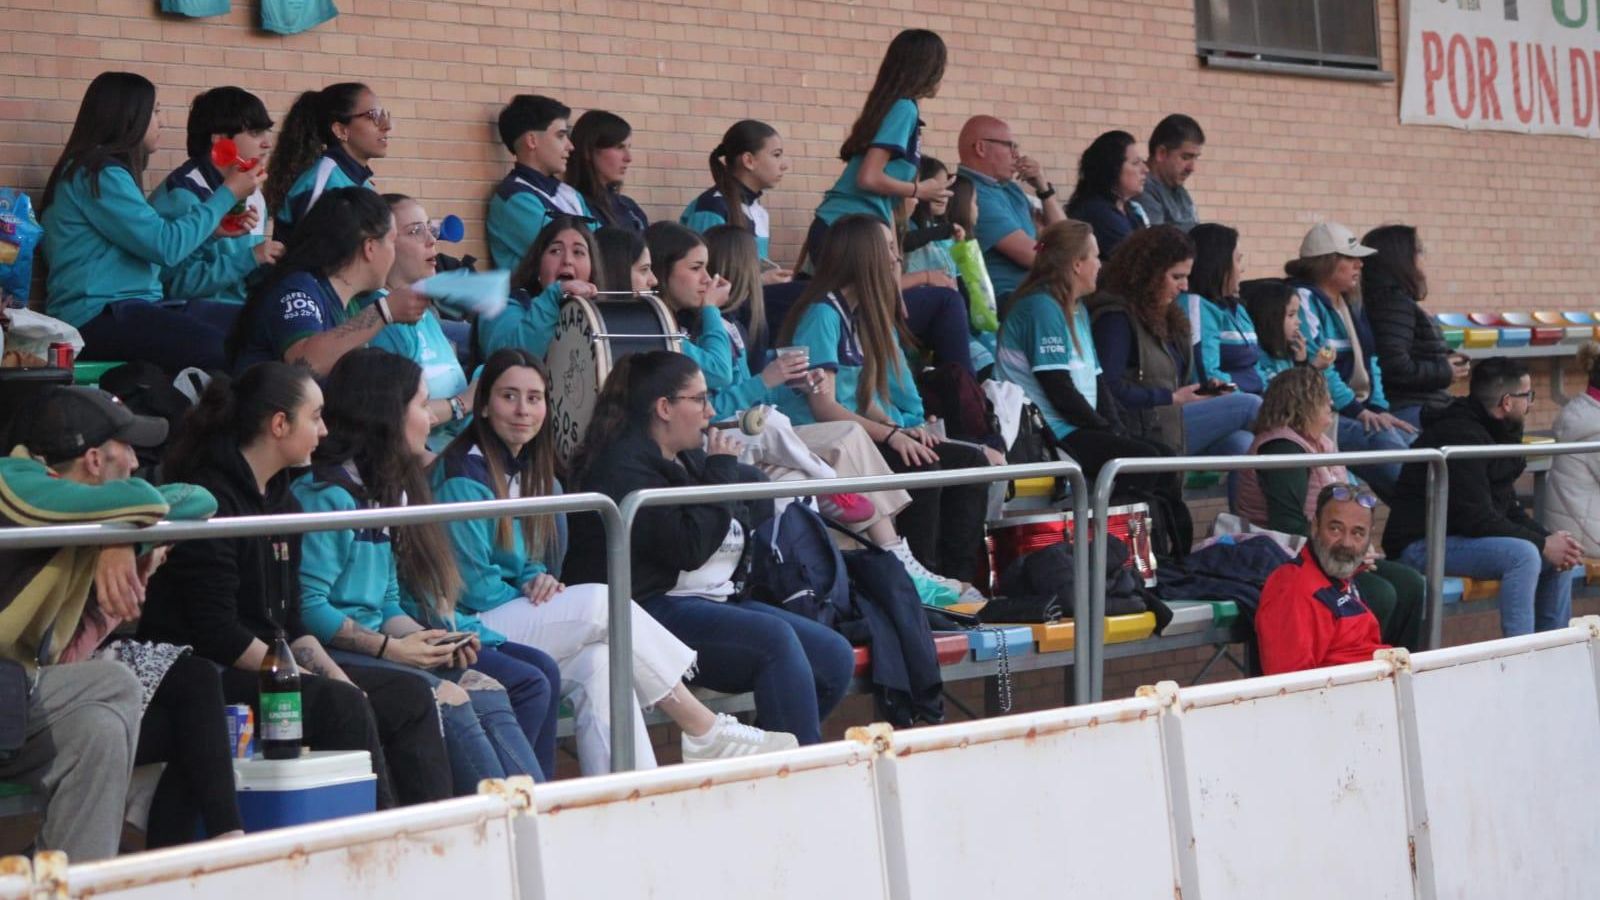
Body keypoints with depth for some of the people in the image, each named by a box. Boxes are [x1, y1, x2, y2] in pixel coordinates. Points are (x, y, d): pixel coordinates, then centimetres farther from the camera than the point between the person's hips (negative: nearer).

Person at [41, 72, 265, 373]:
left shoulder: (103, 170, 23)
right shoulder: (97, 174, -8)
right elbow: (166, 246, -13)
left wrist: (214, 229, 15)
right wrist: (228, 194, -3)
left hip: (120, 311, 10)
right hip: (98, 318, -10)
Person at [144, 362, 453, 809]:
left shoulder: (281, 499, 15)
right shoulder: (211, 499, -15)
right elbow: (217, 632, -21)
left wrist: (333, 674, -3)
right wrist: (324, 685, -19)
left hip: (268, 663, 10)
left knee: (410, 696, -1)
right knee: (342, 705, -28)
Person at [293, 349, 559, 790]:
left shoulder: (382, 492, 19)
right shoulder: (325, 495, -11)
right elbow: (307, 607, -19)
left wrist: (424, 641, -2)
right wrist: (391, 648, -16)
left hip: (373, 648, 9)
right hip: (329, 654, -9)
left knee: (487, 689, -10)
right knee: (447, 698, -25)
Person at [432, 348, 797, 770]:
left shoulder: (534, 473, 16)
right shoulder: (463, 477, -11)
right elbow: (474, 586, -13)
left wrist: (537, 581, -3)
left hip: (520, 624, 7)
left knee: (597, 662, -24)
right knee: (602, 603, -21)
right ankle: (707, 734, -14)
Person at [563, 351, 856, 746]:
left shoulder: (690, 457, 18)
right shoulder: (623, 467, -10)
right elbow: (688, 547, -19)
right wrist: (721, 472, -10)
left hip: (715, 601, 10)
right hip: (652, 608, -10)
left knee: (835, 657, -5)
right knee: (775, 638, -30)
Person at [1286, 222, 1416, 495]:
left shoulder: (1350, 306, 20)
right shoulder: (1304, 300, -8)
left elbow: (1370, 361, 18)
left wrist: (1379, 408, 1)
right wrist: (1357, 410, -18)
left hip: (1358, 409, 8)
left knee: (1416, 440, -16)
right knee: (1381, 439, -31)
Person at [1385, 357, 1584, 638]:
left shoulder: (1495, 432, 12)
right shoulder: (1460, 435, -21)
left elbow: (1508, 507, 15)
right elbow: (1476, 519, -25)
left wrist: (1549, 538, -3)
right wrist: (1543, 544, -20)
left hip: (1459, 537, 11)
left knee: (1563, 555, 9)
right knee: (1522, 554, -30)